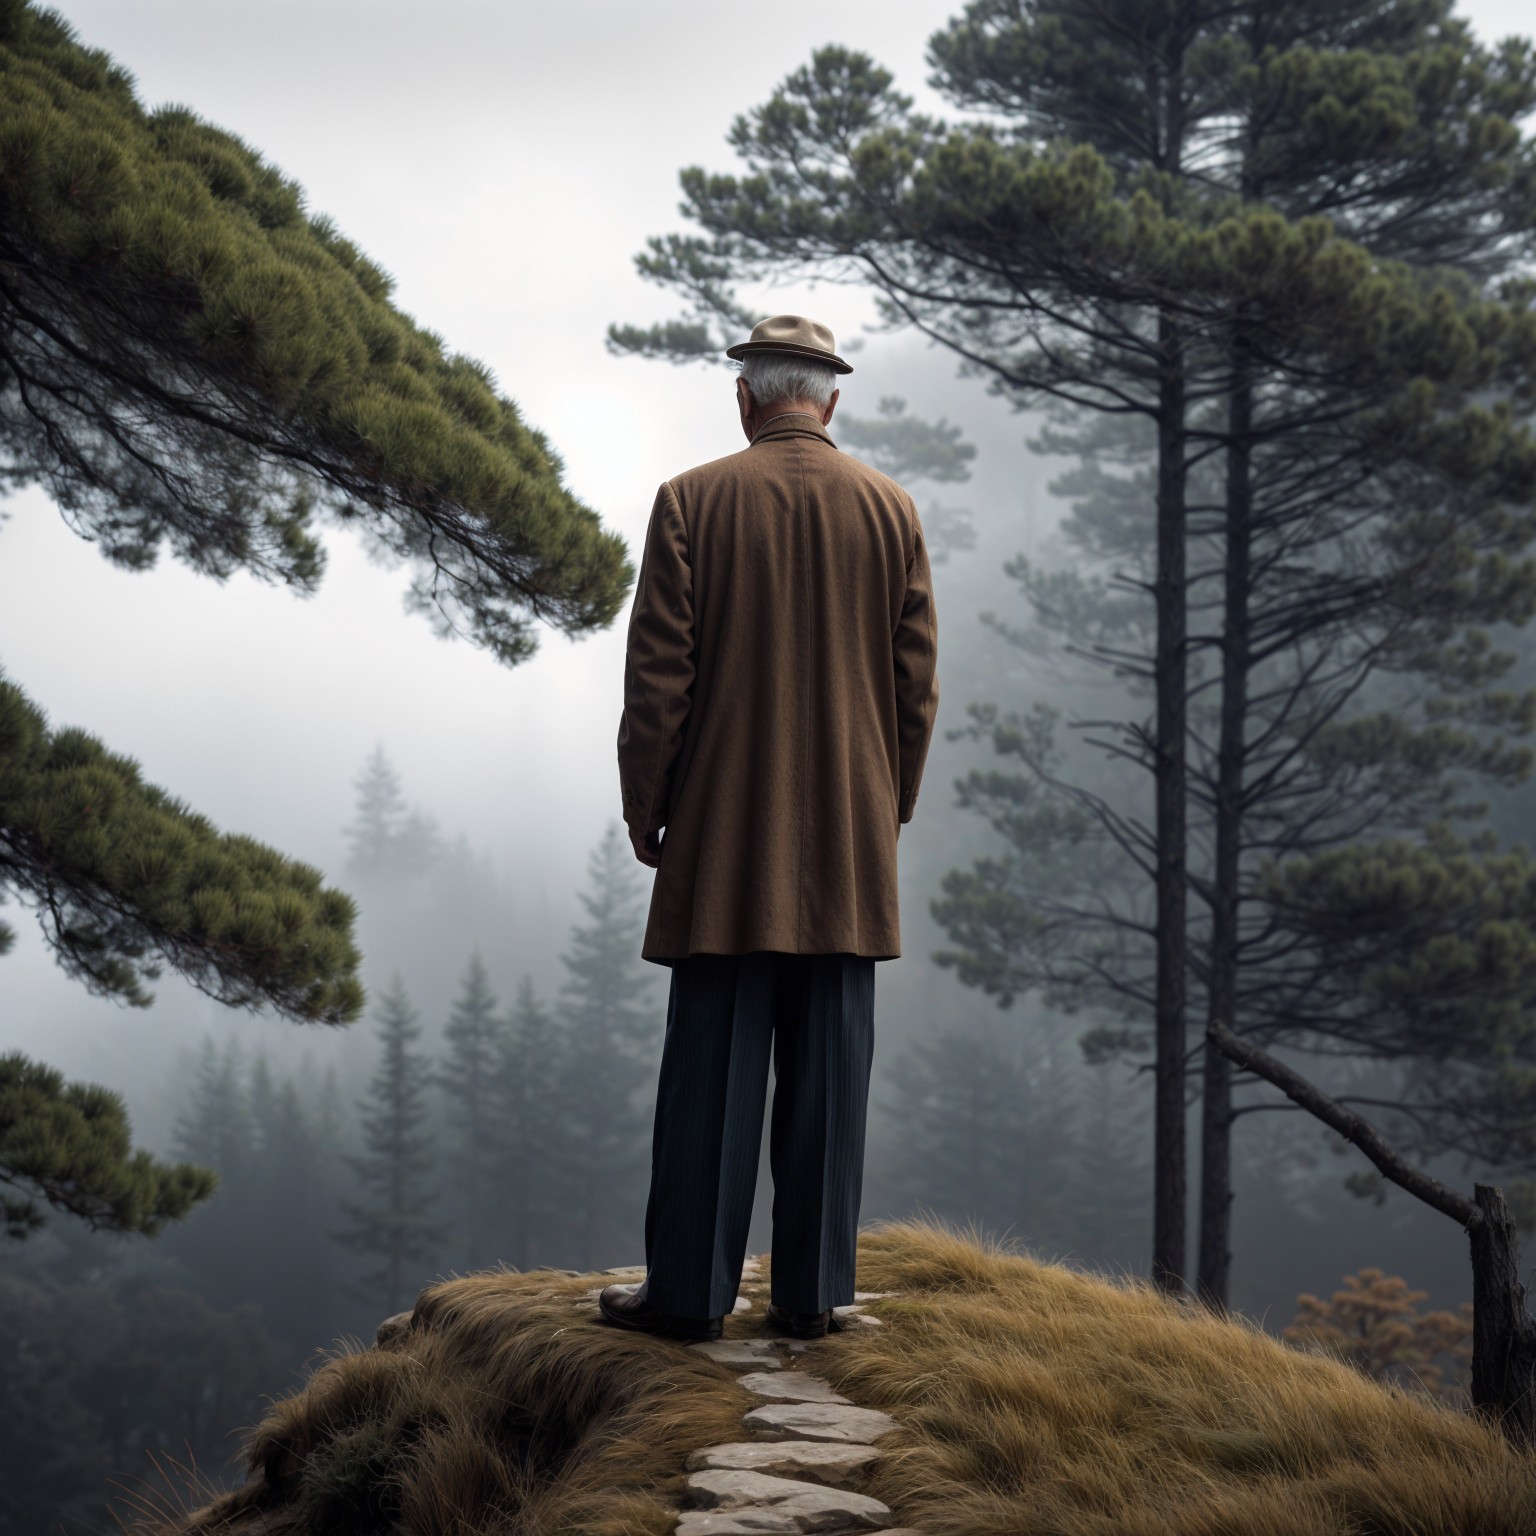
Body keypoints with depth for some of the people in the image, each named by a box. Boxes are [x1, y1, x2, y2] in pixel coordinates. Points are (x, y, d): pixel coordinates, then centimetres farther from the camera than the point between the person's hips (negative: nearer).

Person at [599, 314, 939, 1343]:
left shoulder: (693, 503, -4)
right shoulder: (891, 510, 3)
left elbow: (658, 676, -6)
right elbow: (918, 684, 4)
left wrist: (645, 809, 5)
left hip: (724, 837, -2)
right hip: (850, 849, 2)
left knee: (712, 1071, 2)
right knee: (828, 1072, 5)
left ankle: (691, 1290, 6)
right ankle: (811, 1293, 10)